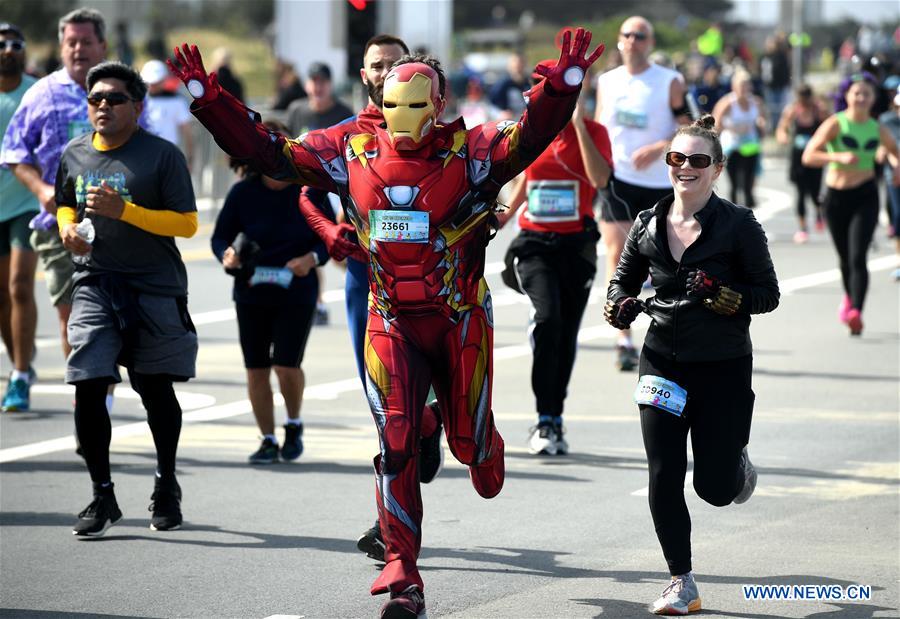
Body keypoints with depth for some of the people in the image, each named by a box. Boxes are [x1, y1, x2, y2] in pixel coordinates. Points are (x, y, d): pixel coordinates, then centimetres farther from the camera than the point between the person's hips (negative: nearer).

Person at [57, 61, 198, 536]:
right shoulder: (75, 155, 7)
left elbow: (187, 224, -10)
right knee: (89, 388, -8)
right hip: (95, 286, 3)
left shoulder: (162, 155, -6)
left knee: (156, 390, 9)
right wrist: (68, 228, 1)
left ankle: (166, 485, 30)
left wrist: (124, 211, -19)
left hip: (155, 288, -3)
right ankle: (102, 494, 4)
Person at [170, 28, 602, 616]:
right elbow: (269, 150, 3)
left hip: (461, 322, -1)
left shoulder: (471, 151, -9)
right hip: (391, 324, 1)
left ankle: (486, 450, 54)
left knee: (468, 440, 12)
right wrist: (209, 97, -5)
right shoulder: (351, 151, 0)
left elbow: (529, 136, -27)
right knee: (396, 446, -8)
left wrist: (564, 83, -45)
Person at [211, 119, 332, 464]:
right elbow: (220, 236, 5)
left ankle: (294, 426, 17)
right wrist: (226, 256, -17)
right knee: (256, 369, 4)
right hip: (251, 293, 2)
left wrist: (312, 258, -17)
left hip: (296, 293, -2)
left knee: (286, 365, -11)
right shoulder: (243, 193, -3)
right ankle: (268, 441, 18)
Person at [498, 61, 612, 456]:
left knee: (566, 335, 8)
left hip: (576, 245, 0)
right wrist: (508, 213, 28)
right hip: (535, 243, 0)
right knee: (547, 319, -22)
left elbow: (600, 179, -24)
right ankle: (545, 421, -21)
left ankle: (554, 421, 24)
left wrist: (579, 124, -26)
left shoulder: (592, 131, -5)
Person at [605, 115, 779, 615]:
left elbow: (768, 295, -6)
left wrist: (719, 295, -23)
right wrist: (621, 307, -6)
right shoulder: (648, 225, 2)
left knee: (714, 488, 3)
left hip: (723, 368, -3)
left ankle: (738, 462, 41)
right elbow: (624, 280, 16)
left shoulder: (738, 225, -9)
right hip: (663, 363, 3)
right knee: (664, 479, -4)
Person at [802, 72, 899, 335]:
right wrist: (839, 157, -29)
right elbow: (808, 156, -16)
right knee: (845, 258, 14)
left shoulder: (877, 129, 3)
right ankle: (849, 297, 42)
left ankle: (856, 313, -23)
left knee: (858, 257, -15)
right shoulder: (835, 124, -7)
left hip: (865, 197, 0)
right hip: (836, 196, 0)